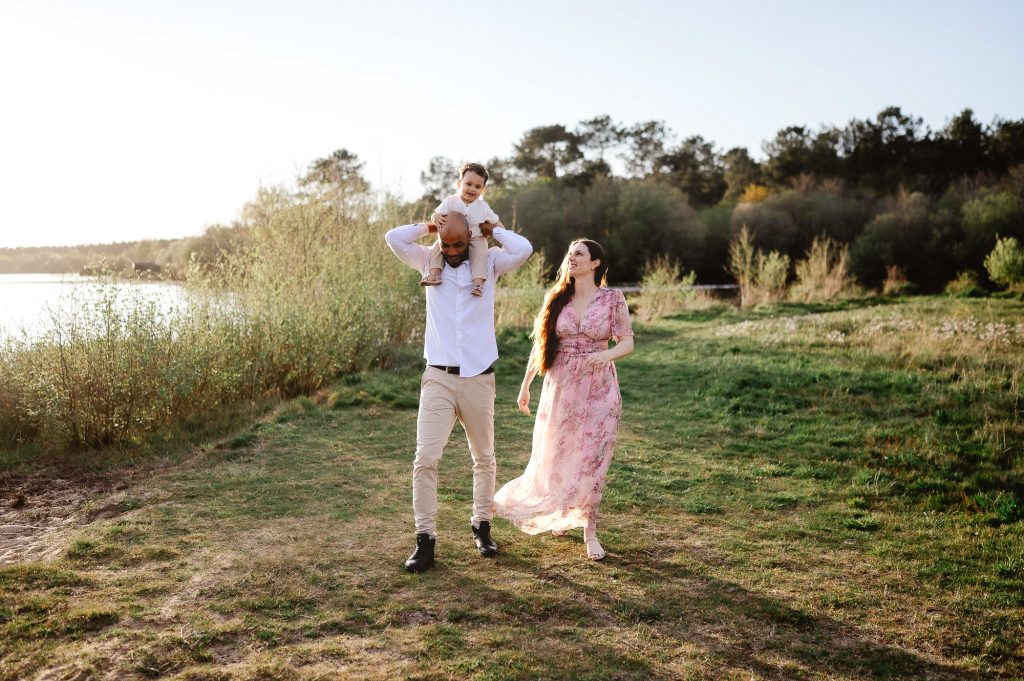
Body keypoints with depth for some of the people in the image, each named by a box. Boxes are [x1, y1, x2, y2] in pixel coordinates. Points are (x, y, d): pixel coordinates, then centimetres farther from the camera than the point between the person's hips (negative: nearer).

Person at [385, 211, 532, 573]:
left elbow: (524, 249, -13)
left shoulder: (488, 262, 3)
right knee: (425, 459, -9)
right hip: (438, 378, -1)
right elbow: (394, 238, -6)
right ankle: (425, 539, -2)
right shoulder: (429, 262, 6)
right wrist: (429, 227, 4)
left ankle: (482, 526, 29)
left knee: (484, 458, 13)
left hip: (478, 378, 1)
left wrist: (492, 230, 0)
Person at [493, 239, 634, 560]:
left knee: (592, 461, -3)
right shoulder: (556, 298, 3)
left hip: (598, 388, -2)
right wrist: (525, 384, 11)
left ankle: (589, 531, 10)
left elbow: (627, 342, -2)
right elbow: (540, 344, 9)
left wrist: (606, 355, -24)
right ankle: (558, 512, 38)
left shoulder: (613, 299, -3)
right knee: (553, 457, 10)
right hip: (561, 387, 2)